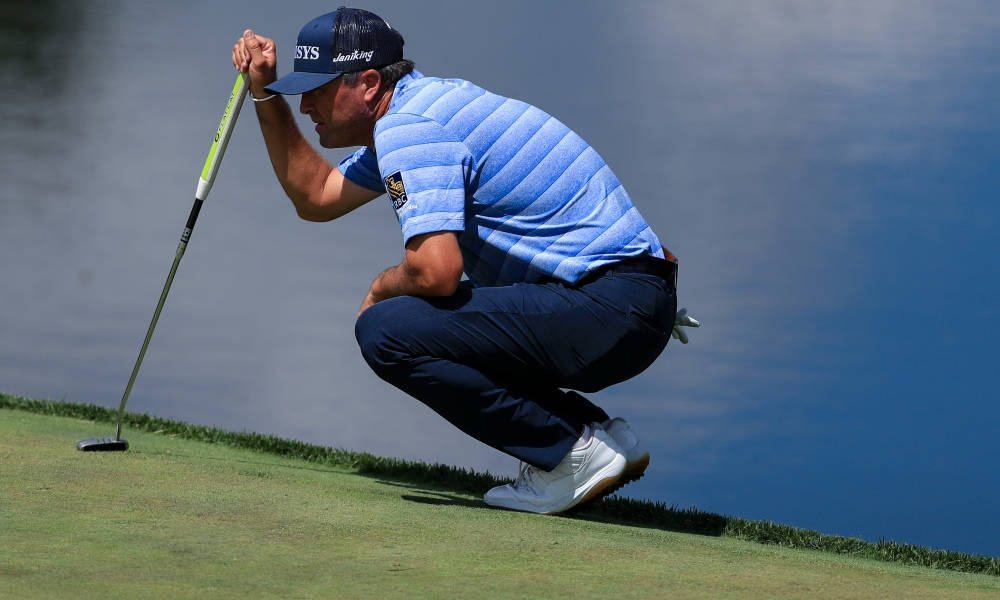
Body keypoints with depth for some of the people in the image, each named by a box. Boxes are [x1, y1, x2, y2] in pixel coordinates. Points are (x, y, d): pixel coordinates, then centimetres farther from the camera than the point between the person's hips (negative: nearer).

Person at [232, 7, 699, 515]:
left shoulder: (409, 125, -13)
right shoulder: (413, 111, 19)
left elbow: (436, 270, -24)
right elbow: (316, 197, 32)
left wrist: (382, 287, -2)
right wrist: (265, 94, 25)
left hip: (613, 306, -11)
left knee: (386, 331, -18)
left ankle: (575, 452, -9)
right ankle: (602, 433, 16)